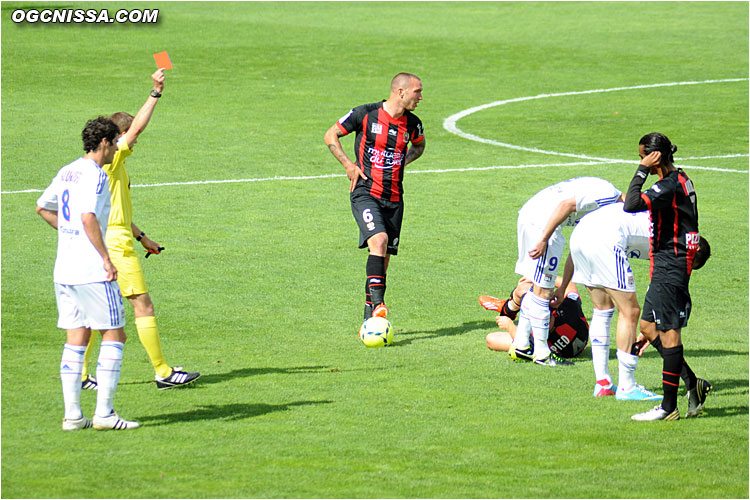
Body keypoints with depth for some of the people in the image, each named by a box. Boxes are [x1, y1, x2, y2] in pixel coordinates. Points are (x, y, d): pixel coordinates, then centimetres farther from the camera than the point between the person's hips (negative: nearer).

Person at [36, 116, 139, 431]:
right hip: (92, 271, -8)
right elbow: (88, 217, -24)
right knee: (114, 336, -1)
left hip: (64, 271, 8)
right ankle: (103, 413, -5)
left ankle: (72, 415, 6)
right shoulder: (95, 175, -12)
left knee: (75, 340, 9)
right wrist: (106, 258, -20)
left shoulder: (66, 173, 14)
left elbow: (42, 207, 27)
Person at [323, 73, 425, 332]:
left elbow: (419, 145, 29)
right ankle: (377, 303, -32)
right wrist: (349, 165, -7)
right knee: (379, 240, -28)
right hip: (365, 193, -5)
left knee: (383, 259, 5)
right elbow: (331, 136, 3)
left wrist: (404, 161, 10)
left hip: (394, 199, 5)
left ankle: (369, 320, 14)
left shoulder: (413, 123, 5)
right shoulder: (365, 114, -8)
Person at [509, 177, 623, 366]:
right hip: (542, 221, -10)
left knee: (535, 287, 19)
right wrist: (544, 240, -23)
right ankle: (542, 354, 5)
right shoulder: (609, 195, -9)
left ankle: (520, 345, 26)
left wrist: (563, 287, 24)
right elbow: (566, 205, -23)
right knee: (543, 291, -2)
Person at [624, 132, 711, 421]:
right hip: (668, 265, 10)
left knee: (669, 332, -6)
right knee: (648, 326, 15)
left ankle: (669, 407, -3)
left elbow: (632, 205, -29)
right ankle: (694, 384, 17)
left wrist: (643, 171, -22)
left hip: (669, 267, -10)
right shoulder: (680, 180, 13)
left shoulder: (670, 185, -19)